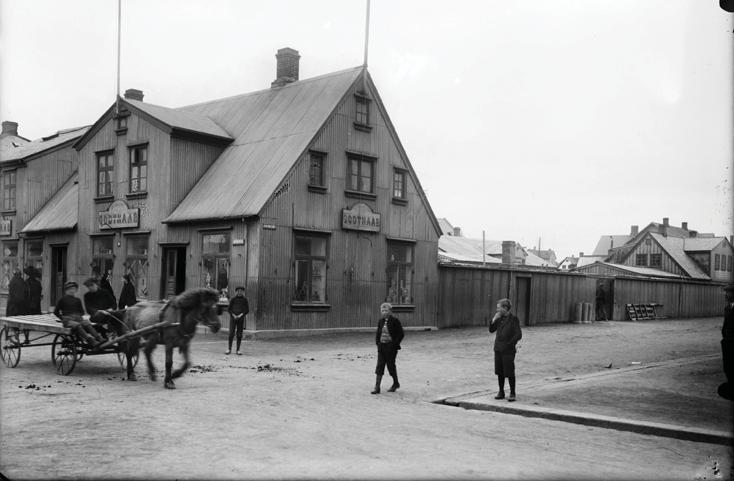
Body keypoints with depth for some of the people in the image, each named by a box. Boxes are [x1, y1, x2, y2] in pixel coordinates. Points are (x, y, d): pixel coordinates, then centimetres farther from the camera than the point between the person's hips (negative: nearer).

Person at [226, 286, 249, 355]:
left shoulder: (244, 299, 3)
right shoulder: (233, 299, 1)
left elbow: (247, 310, 3)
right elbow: (228, 309, 3)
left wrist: (241, 315, -11)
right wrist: (233, 315, -11)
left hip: (241, 319, 1)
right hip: (233, 318, -1)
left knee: (239, 335, 2)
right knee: (231, 334, -7)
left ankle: (238, 350, 7)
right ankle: (229, 349, 5)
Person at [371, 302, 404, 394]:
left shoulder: (395, 321, -8)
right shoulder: (380, 321, 8)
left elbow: (400, 334, -7)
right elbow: (378, 333, 19)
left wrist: (394, 344, -13)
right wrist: (377, 342, 4)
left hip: (391, 346, -5)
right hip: (381, 346, 5)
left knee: (391, 365, 4)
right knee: (379, 365, -2)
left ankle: (396, 383, 26)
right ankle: (377, 387, -4)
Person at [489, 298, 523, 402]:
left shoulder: (513, 319, -9)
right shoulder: (500, 317, 8)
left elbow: (518, 335, -12)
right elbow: (491, 330, 10)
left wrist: (509, 344, -11)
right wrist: (494, 319, -4)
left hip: (508, 350, -6)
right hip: (498, 349, 6)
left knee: (509, 373, -2)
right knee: (499, 372, 9)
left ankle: (512, 394, 8)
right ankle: (501, 392, 18)